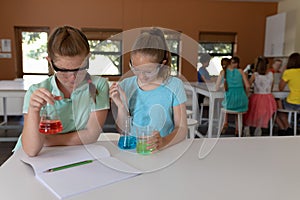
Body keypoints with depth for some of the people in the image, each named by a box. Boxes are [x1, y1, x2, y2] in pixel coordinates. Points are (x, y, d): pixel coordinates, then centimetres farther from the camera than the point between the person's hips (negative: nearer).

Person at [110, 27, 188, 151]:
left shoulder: (174, 86, -4)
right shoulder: (125, 86, 2)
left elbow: (182, 128, -5)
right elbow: (122, 130, 5)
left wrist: (164, 142, -23)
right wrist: (121, 106, -12)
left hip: (163, 150, 0)